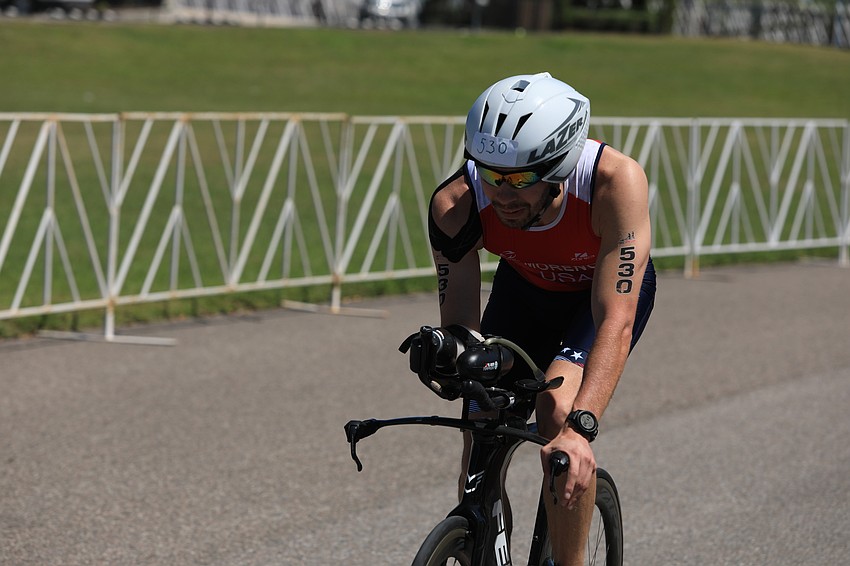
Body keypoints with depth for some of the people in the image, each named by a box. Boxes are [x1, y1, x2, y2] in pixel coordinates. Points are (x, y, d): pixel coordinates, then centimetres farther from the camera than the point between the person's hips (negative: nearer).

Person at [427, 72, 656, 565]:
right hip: (525, 288, 3)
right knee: (480, 451, -5)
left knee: (559, 409, -28)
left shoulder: (616, 181, -41)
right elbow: (460, 325, -23)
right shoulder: (455, 205, -32)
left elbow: (615, 321, -44)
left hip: (608, 288, -3)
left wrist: (581, 427, -55)